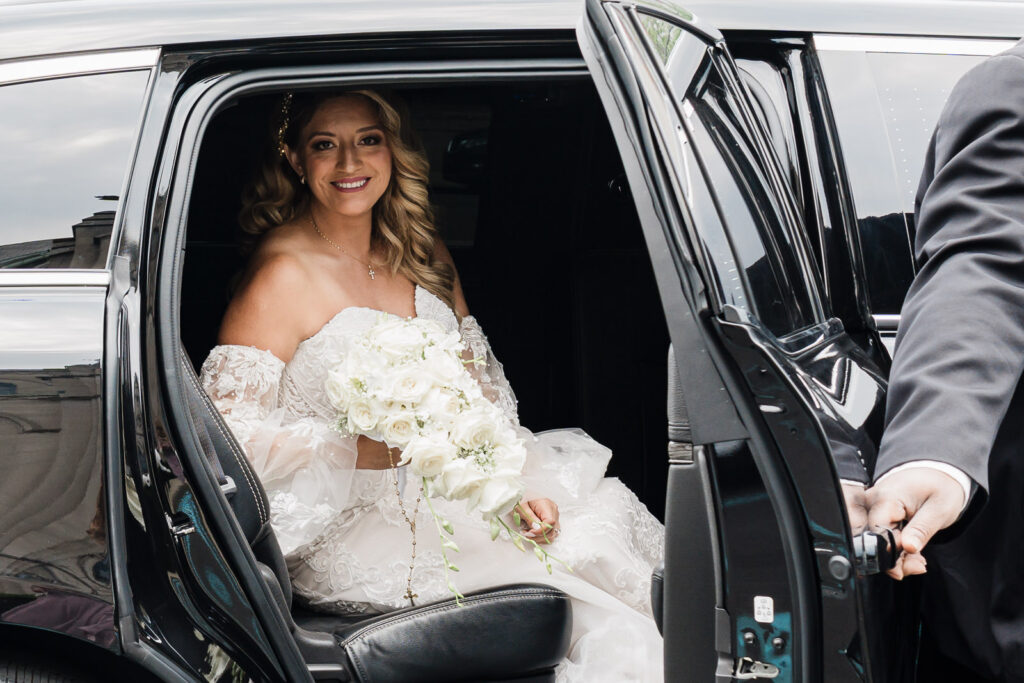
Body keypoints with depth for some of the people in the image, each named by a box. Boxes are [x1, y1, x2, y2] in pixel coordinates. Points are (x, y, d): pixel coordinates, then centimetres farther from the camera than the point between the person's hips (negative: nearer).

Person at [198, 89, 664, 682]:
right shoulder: (283, 276, -13)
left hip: (451, 494, 7)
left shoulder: (423, 254, 10)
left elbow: (479, 388, 10)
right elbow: (233, 438, -19)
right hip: (348, 531, -7)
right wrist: (371, 450, -28)